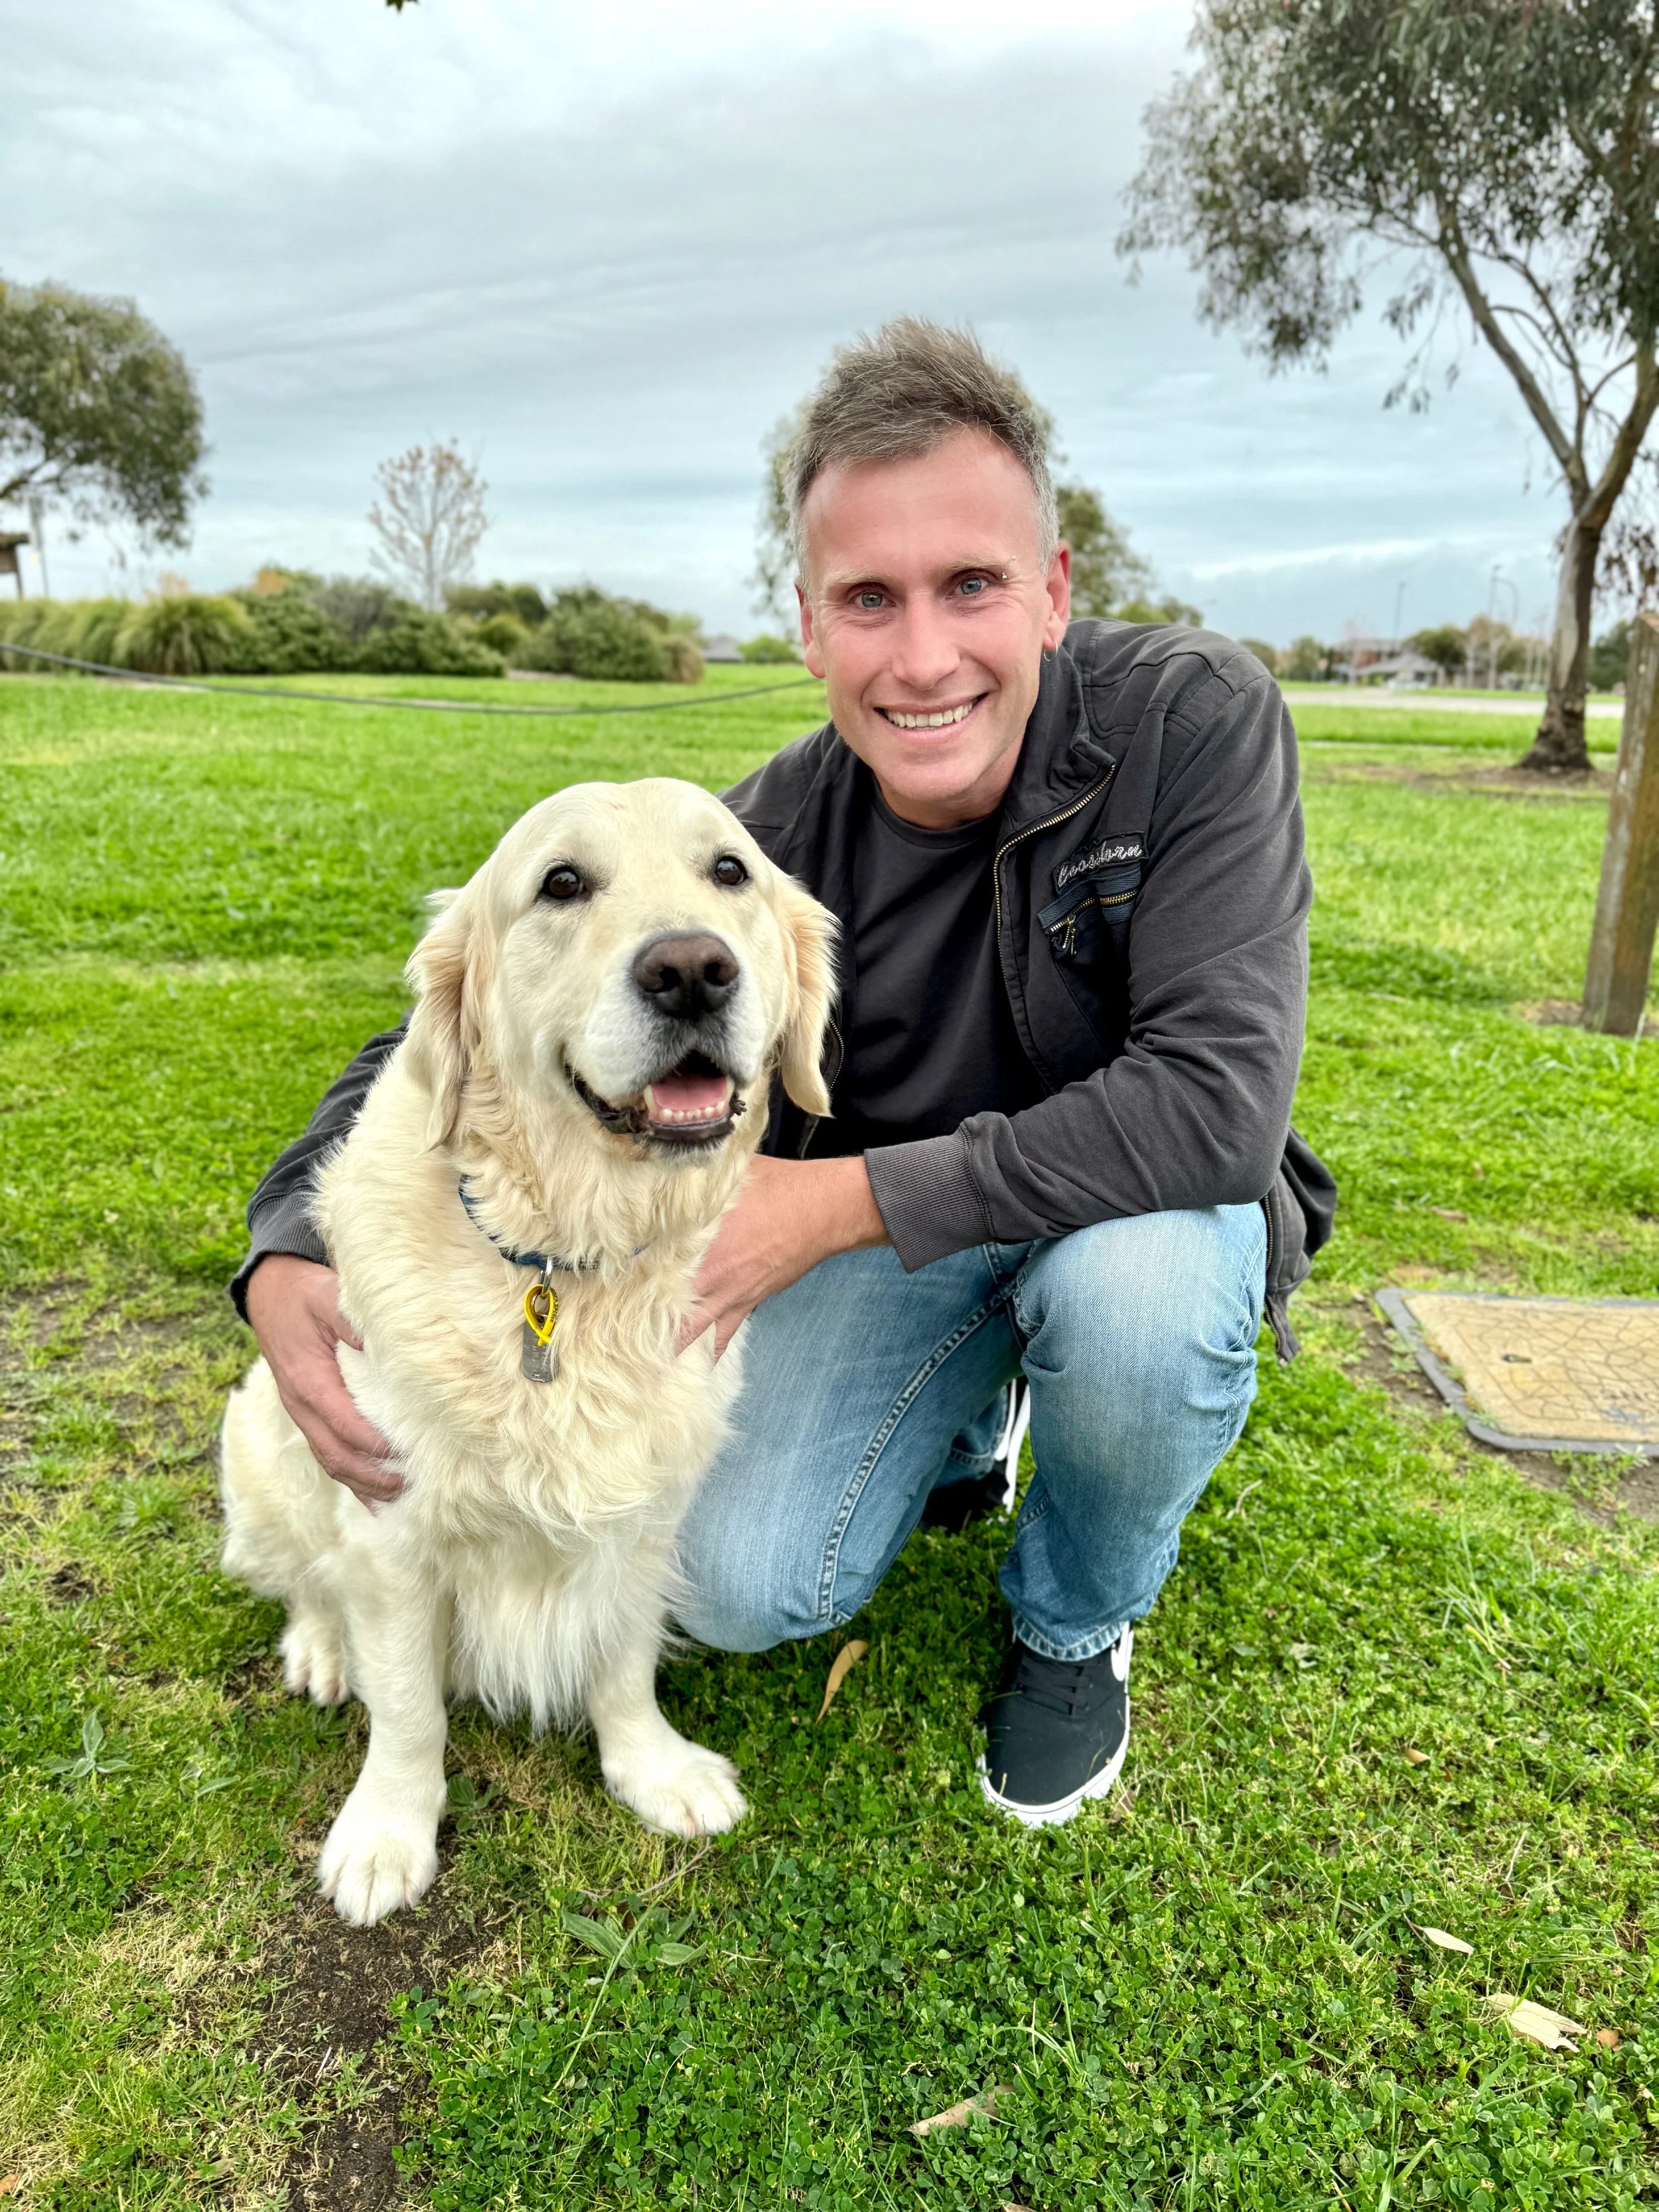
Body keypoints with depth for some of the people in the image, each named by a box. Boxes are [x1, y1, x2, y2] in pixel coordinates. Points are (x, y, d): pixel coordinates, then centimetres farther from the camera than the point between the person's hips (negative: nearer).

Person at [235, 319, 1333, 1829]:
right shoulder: (770, 840, -18)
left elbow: (1216, 1094, -34)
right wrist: (291, 1255, -27)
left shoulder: (1196, 720, -25)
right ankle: (954, 1426, 23)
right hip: (883, 1226, 2)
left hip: (1138, 1197, -1)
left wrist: (840, 1200, -33)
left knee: (1132, 1290, -37)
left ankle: (1077, 1620, -1)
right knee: (743, 1591, -12)